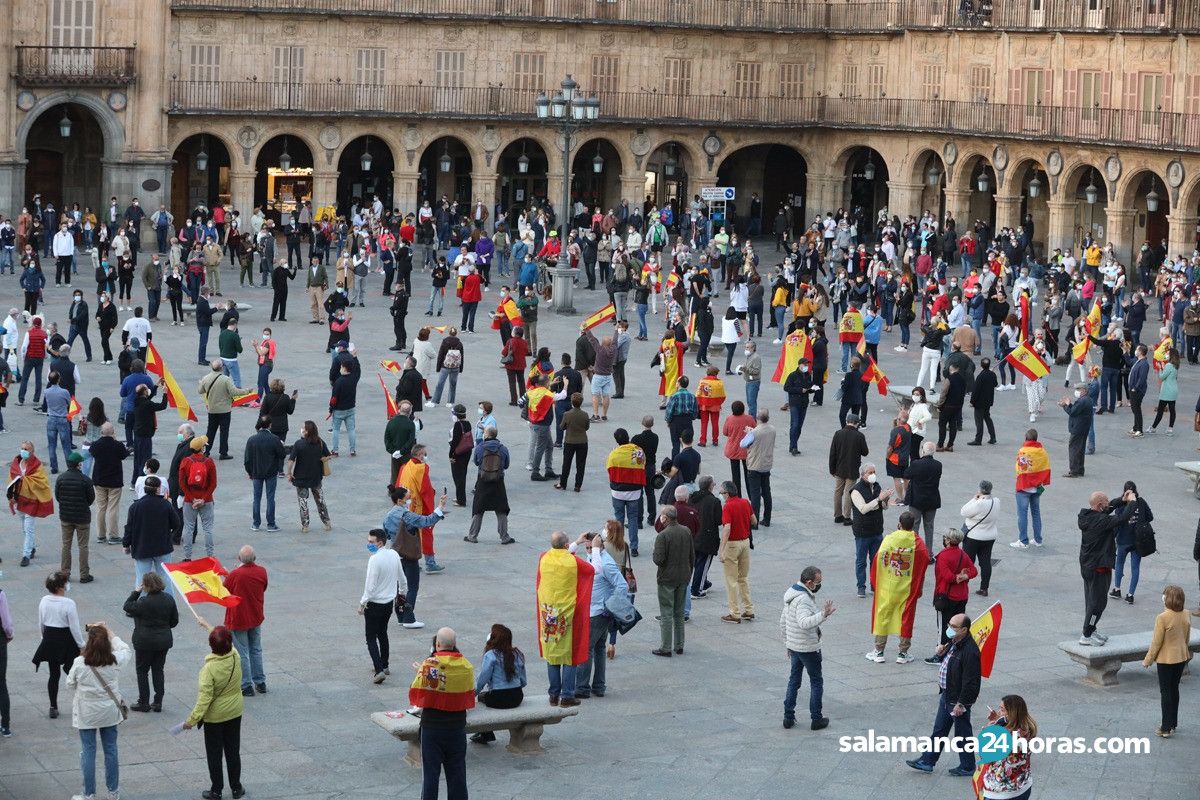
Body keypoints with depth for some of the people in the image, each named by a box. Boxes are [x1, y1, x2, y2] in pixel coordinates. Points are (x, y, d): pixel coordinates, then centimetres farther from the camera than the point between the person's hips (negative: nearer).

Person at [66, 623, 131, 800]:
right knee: (111, 750, 15)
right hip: (109, 712, 2)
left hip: (86, 715, -2)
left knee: (89, 751, 9)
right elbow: (125, 649, 8)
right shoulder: (115, 661, -15)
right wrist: (108, 632, 8)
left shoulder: (80, 663, -21)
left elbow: (70, 684, -5)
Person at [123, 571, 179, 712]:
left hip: (145, 642, -6)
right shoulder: (168, 598, -3)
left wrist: (135, 592, 0)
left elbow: (127, 607, -7)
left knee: (142, 671, 9)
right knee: (158, 670, 14)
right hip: (164, 641, 6)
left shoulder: (144, 602, -23)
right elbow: (174, 620, 5)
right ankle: (158, 702, 16)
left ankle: (144, 703, 13)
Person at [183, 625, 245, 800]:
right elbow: (229, 644, 9)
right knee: (233, 751, 18)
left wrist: (192, 720, -20)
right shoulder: (235, 657, -15)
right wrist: (207, 626, 22)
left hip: (214, 717, -4)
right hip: (235, 713, 4)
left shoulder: (209, 669, -29)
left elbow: (205, 698, -28)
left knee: (214, 754, 11)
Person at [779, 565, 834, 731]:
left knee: (794, 680, 16)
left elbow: (783, 622, 14)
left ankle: (788, 717, 18)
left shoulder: (790, 594, 6)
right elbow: (804, 623, -41)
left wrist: (788, 643, 22)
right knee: (816, 682, 6)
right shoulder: (803, 599, -25)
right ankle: (817, 719, 11)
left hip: (793, 647, 8)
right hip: (809, 648, -8)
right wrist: (823, 615, -50)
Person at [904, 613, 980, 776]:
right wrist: (941, 652, 0)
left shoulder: (969, 651, -27)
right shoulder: (954, 642, 3)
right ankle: (927, 761, 28)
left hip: (959, 700, -9)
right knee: (939, 730, 18)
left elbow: (970, 681, -26)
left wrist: (961, 703, -22)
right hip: (946, 695, 9)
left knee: (962, 734, 7)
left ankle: (967, 767, 23)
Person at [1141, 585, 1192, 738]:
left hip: (1166, 659, -6)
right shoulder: (1185, 616, -4)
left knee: (1166, 692, 2)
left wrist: (1147, 660, -6)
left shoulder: (1162, 618, -23)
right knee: (1174, 689, 19)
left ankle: (1166, 728, 6)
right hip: (1181, 658, 6)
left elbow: (1156, 642, -18)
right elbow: (1187, 638, 9)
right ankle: (1173, 723, 29)